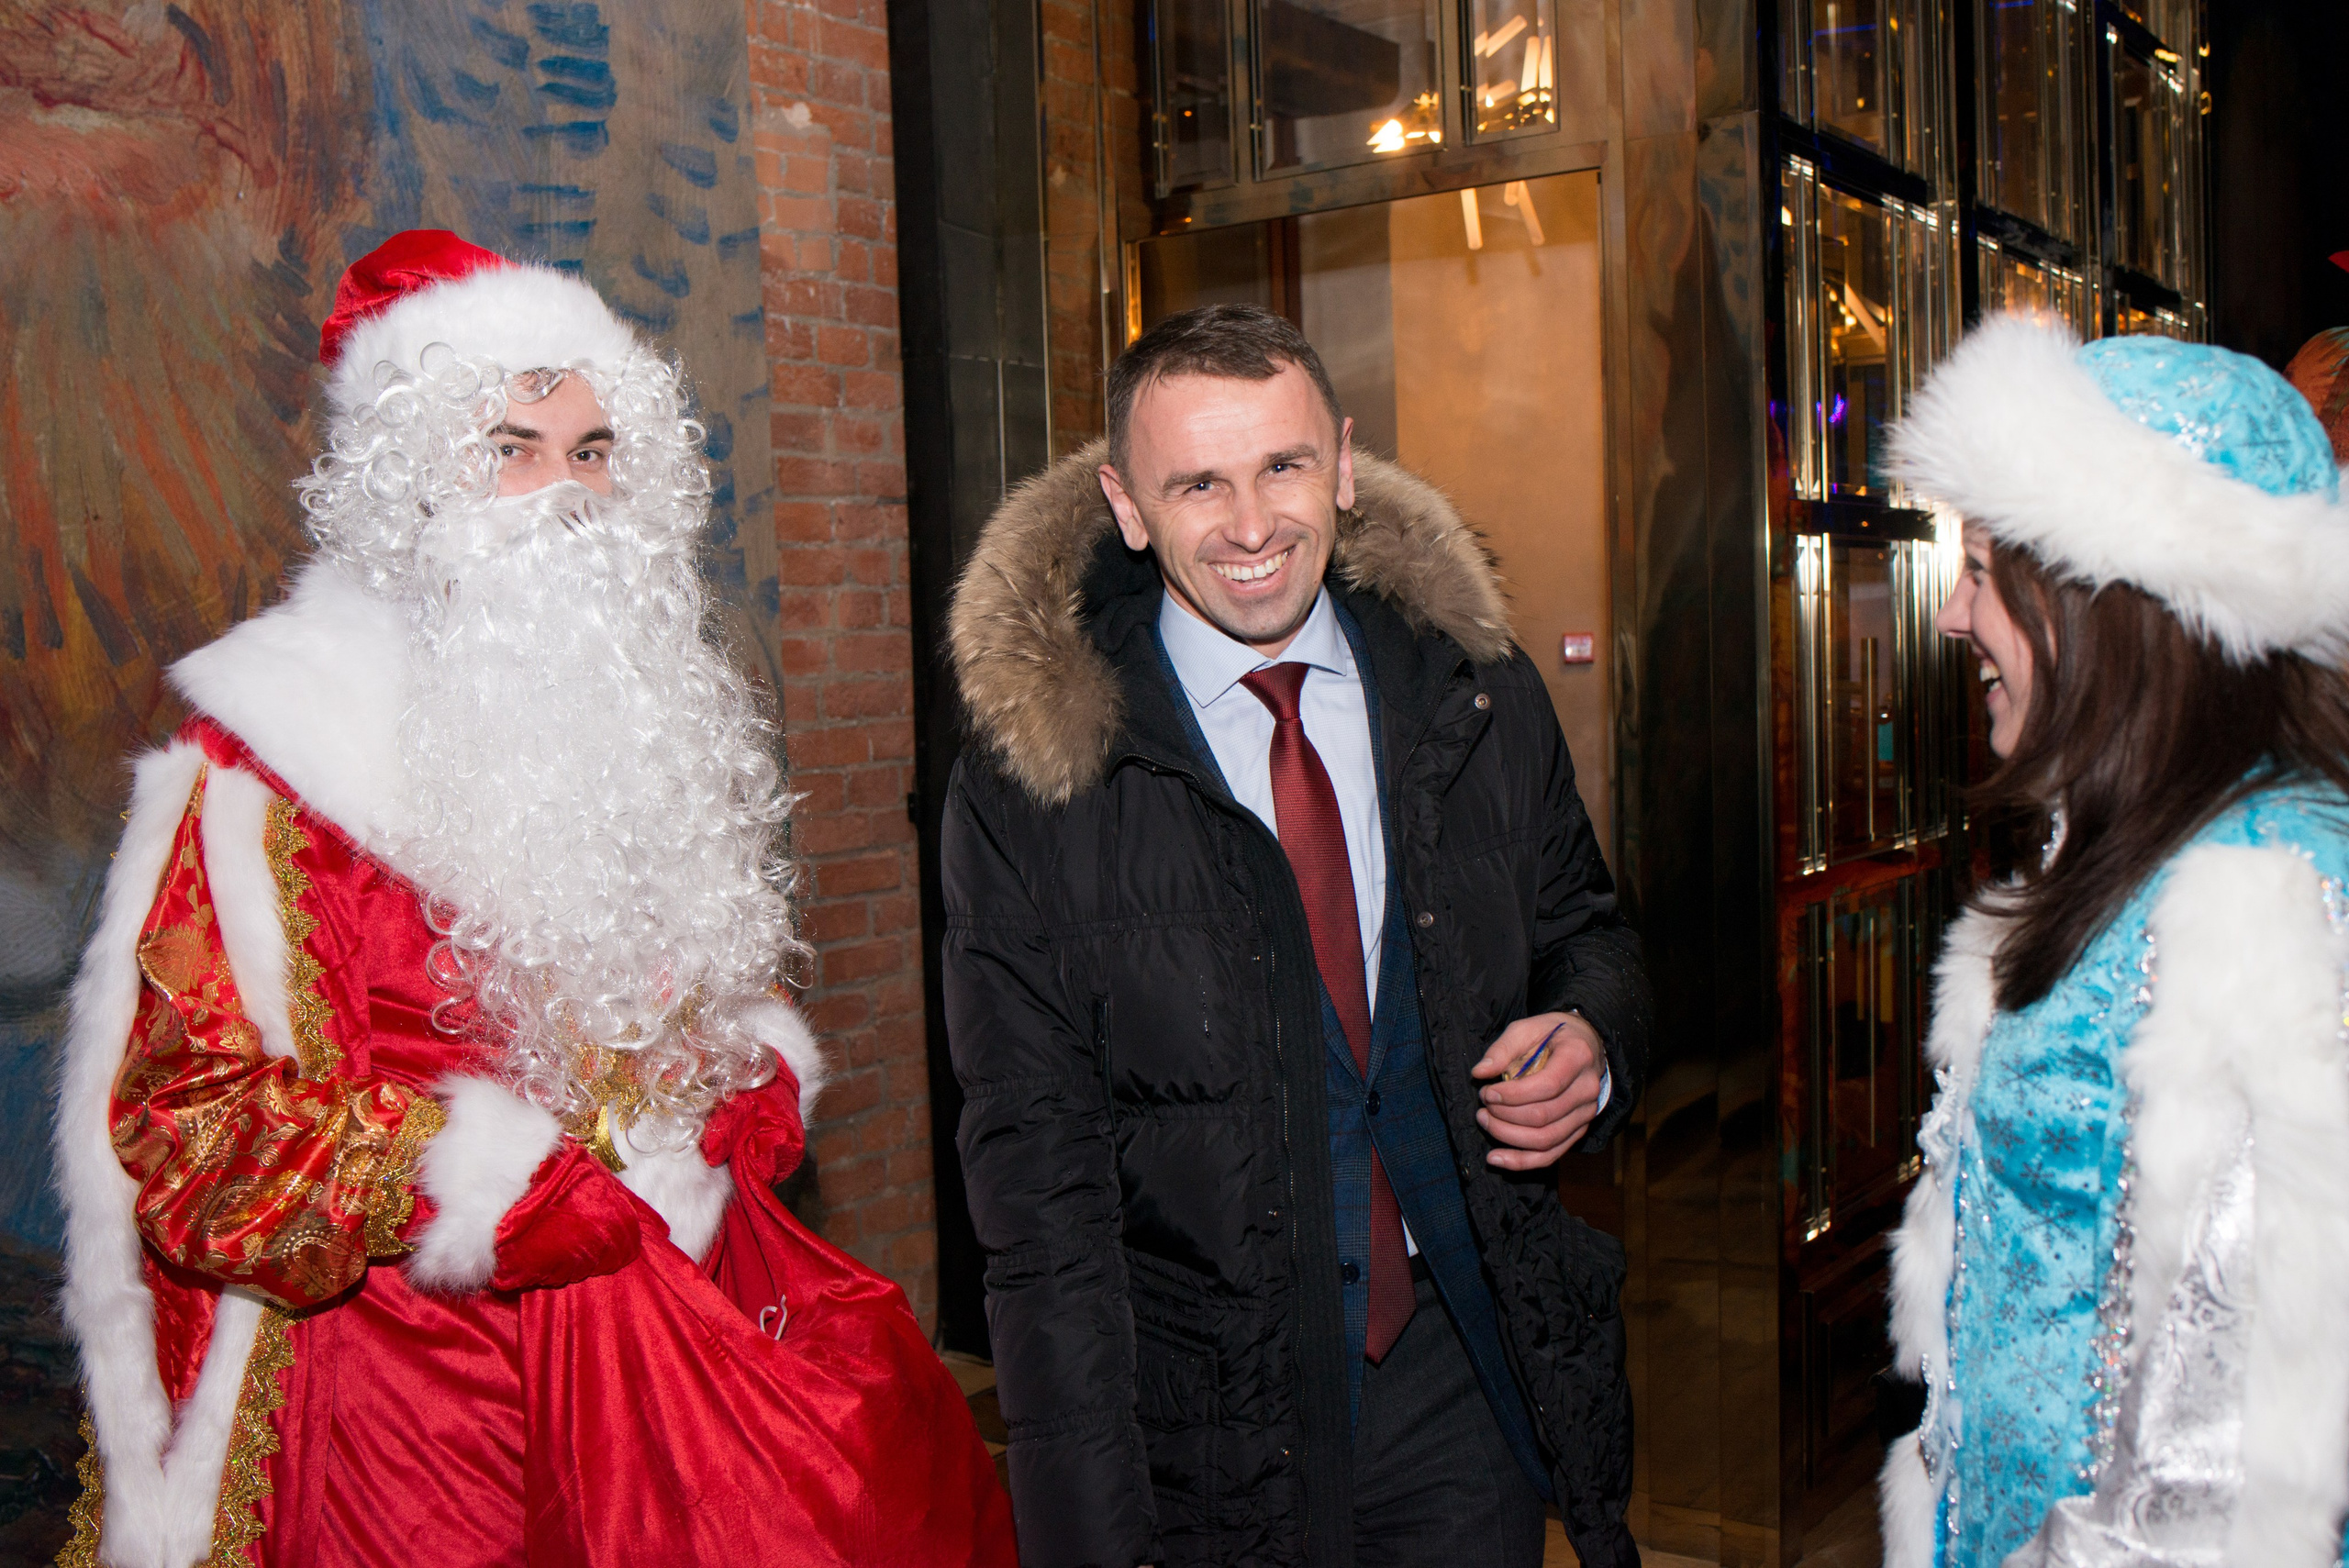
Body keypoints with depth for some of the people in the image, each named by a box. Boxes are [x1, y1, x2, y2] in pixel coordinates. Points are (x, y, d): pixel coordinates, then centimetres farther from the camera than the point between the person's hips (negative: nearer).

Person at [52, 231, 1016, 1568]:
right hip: (429, 1345, -4)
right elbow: (192, 1117, -7)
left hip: (691, 1294, 5)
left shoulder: (650, 703, 12)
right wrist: (502, 1194, -11)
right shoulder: (273, 759, -6)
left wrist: (757, 1085, 3)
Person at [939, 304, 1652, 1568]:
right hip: (1204, 1410, -2)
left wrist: (1591, 1048, -9)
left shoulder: (1479, 702, -2)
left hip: (1465, 1367, 3)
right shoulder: (1028, 780, -13)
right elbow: (1036, 1168, -12)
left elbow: (1581, 932, 15)